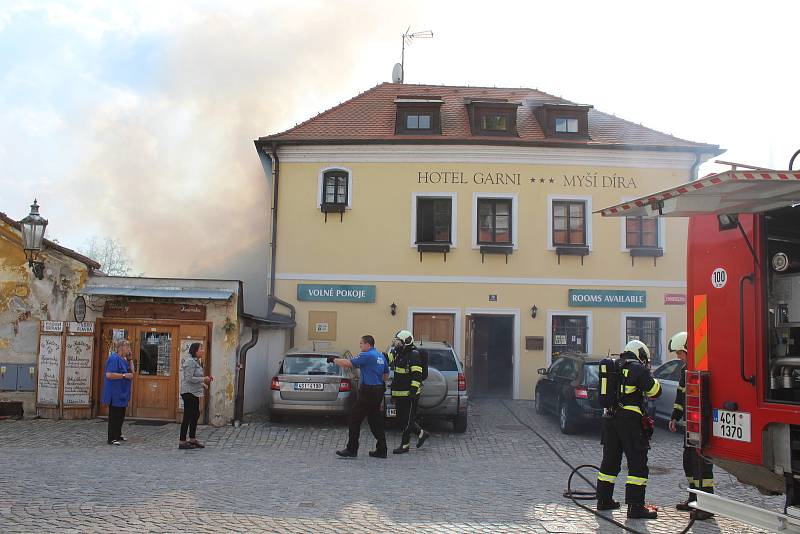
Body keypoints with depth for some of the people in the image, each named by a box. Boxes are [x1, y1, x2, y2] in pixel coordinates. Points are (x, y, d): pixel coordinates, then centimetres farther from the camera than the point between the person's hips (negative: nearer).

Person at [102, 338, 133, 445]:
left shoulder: (124, 359, 13)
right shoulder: (114, 358, -15)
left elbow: (131, 373, 12)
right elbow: (109, 374, -24)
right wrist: (124, 375, -22)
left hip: (122, 393, 9)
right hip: (115, 393, -9)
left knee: (121, 415, 16)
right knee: (114, 415, -6)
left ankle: (118, 435, 26)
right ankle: (112, 438, -2)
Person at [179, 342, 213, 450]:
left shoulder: (197, 362, 15)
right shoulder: (190, 362, -16)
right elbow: (189, 378, -22)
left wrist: (203, 384, 12)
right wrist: (203, 379, -18)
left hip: (194, 392, 10)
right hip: (188, 392, -10)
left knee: (196, 415, 13)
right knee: (188, 416, -6)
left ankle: (192, 439, 23)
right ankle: (182, 442, -1)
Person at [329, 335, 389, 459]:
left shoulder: (367, 355, -14)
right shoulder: (381, 356, 14)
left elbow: (348, 364, -18)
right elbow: (386, 375, 23)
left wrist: (334, 360, -6)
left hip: (368, 392, -9)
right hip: (379, 391, 9)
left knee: (354, 420, -1)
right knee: (376, 421, 13)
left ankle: (351, 450, 1)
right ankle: (381, 450, 12)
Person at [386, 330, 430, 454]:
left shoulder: (414, 355, -14)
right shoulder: (397, 354, 13)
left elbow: (417, 375, -19)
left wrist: (414, 390, -23)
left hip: (410, 394, -9)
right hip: (400, 394, 9)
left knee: (407, 419, -2)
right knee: (401, 418, 13)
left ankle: (405, 445, 6)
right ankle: (421, 433, 27)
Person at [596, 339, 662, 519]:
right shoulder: (638, 369, -6)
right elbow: (655, 391, -4)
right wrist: (649, 374, 12)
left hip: (610, 418, 7)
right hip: (630, 420, -7)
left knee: (610, 460, 17)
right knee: (638, 464, -3)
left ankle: (604, 500, 23)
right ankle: (635, 506, -6)